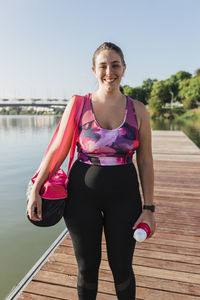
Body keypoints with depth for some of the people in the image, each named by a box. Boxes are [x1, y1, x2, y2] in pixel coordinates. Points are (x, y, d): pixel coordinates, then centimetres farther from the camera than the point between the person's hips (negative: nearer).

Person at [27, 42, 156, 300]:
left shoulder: (138, 110, -2)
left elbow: (145, 161, 0)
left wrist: (148, 207, -2)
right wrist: (35, 190, -1)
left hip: (123, 194, 1)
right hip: (83, 194, 0)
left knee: (122, 268, 15)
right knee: (87, 267, 15)